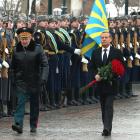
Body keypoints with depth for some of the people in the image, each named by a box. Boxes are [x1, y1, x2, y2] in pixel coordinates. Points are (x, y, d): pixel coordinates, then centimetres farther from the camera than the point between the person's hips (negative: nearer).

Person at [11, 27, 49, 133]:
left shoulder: (37, 48, -5)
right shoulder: (16, 50, 2)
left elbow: (44, 64, -8)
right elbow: (13, 67, 11)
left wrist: (43, 78, -20)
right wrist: (14, 80, 8)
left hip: (34, 81, 0)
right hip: (21, 82, 0)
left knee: (34, 104, 9)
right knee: (21, 102, -12)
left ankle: (33, 126, 20)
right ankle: (18, 124, -20)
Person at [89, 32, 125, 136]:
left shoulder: (117, 52, 0)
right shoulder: (96, 53, 9)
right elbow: (92, 67, 11)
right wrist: (96, 75, -7)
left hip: (111, 83, -4)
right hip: (100, 83, 4)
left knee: (109, 106, -14)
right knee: (103, 107, 9)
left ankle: (107, 128, -21)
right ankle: (106, 128, 16)